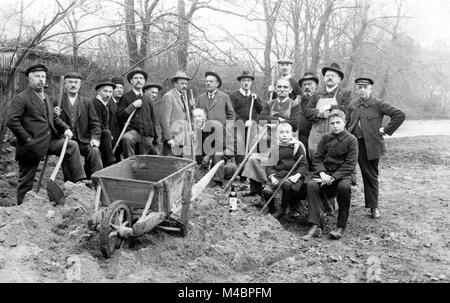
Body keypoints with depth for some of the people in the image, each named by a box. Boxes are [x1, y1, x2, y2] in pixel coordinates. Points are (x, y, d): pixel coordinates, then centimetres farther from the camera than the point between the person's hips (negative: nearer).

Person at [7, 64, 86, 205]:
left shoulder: (46, 98, 15)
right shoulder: (20, 98, -10)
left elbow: (53, 117, 20)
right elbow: (11, 121, -17)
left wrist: (65, 128, 2)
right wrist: (27, 139, -18)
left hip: (49, 141, 7)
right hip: (32, 146, -7)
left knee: (72, 146, -3)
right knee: (26, 181, 3)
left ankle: (77, 181, -1)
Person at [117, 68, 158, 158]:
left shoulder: (147, 99, 18)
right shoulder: (126, 97, 4)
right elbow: (119, 117, -6)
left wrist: (155, 138, 23)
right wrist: (132, 106, -13)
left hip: (147, 136, 4)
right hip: (133, 131, -4)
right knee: (126, 138, -38)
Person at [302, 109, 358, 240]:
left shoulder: (351, 139, -3)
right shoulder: (325, 138, 9)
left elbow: (350, 165, -9)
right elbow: (317, 158, 7)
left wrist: (333, 177, -20)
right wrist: (322, 173, -13)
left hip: (343, 174, -3)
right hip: (325, 172, 3)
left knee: (344, 186, -37)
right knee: (311, 185, -27)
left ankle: (341, 227, -22)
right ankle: (315, 226, -27)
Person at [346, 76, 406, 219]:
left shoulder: (378, 104, -3)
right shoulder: (352, 105, 11)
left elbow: (400, 115, -8)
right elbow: (347, 124, 19)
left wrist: (386, 130, -8)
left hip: (371, 145, -3)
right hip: (353, 143, 3)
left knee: (371, 176, 3)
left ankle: (373, 207, 14)